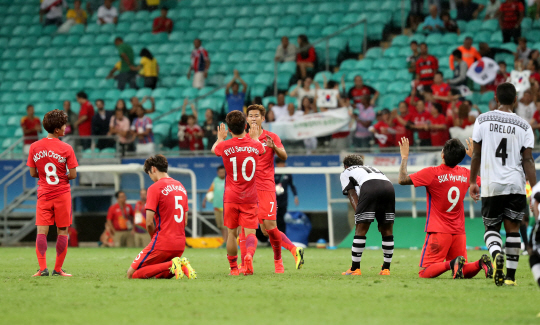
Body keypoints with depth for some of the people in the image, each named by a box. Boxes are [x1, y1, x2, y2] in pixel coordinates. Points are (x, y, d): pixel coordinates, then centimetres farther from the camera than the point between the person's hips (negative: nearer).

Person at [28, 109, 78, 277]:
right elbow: (73, 175, -8)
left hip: (43, 194, 2)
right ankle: (58, 269, 7)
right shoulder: (66, 149, -10)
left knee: (41, 232, 1)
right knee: (63, 232, 7)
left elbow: (33, 173, 4)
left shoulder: (34, 147, -1)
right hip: (62, 194, -2)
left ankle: (43, 268, -10)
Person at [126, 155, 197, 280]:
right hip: (180, 245, 8)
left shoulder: (155, 188, -10)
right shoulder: (181, 187, 14)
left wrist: (154, 237, 6)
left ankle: (171, 265, -18)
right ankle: (182, 266, -4)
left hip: (162, 243, -8)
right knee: (158, 276, 22)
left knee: (132, 274, -2)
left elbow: (149, 223, -14)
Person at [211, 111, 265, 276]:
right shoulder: (255, 145, -4)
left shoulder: (224, 146, -8)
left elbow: (214, 149, 18)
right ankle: (249, 254, -31)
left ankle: (233, 268, 14)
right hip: (250, 198, 0)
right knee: (250, 232, -2)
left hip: (231, 197, 0)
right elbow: (262, 149, 24)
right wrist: (255, 137, 42)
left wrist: (220, 138, 38)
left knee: (232, 233, 11)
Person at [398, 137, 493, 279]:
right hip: (459, 231, 5)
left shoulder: (432, 173, -11)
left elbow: (403, 180, -11)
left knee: (424, 273, -5)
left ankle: (451, 263, -29)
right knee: (464, 271, 14)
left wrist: (404, 157, 2)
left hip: (439, 231, -5)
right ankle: (480, 263, -16)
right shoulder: (466, 174, 5)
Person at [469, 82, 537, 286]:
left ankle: (496, 254, -20)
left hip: (491, 185, 0)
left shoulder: (482, 120, 0)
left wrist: (472, 182, 15)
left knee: (491, 228, 12)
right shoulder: (523, 126, -1)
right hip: (516, 184, 0)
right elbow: (528, 160, -4)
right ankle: (511, 276, 3)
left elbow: (476, 154, 4)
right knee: (512, 228, 7)